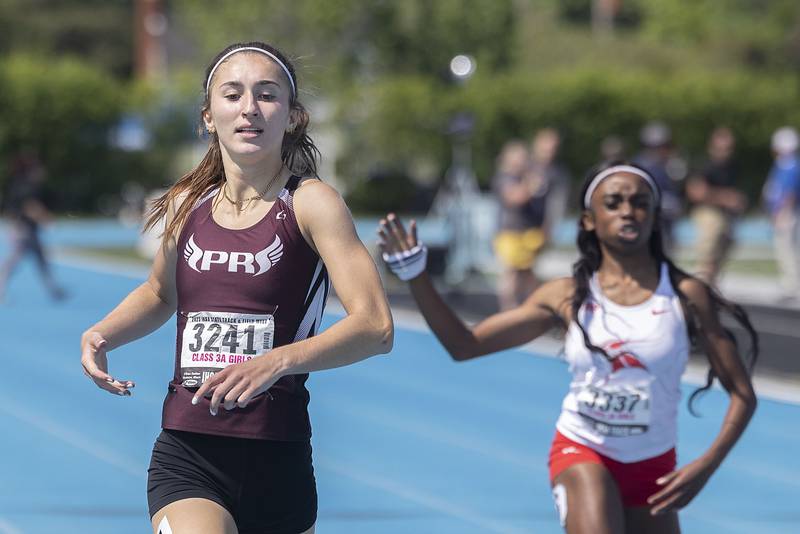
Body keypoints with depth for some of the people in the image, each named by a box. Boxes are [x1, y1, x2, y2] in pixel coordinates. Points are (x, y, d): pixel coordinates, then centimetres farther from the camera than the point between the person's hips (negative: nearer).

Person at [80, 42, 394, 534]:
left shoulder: (310, 203, -5)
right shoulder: (187, 204, 8)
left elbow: (376, 327, -15)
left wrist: (278, 361, -29)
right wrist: (100, 336, 9)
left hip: (277, 460, -1)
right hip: (185, 456, 2)